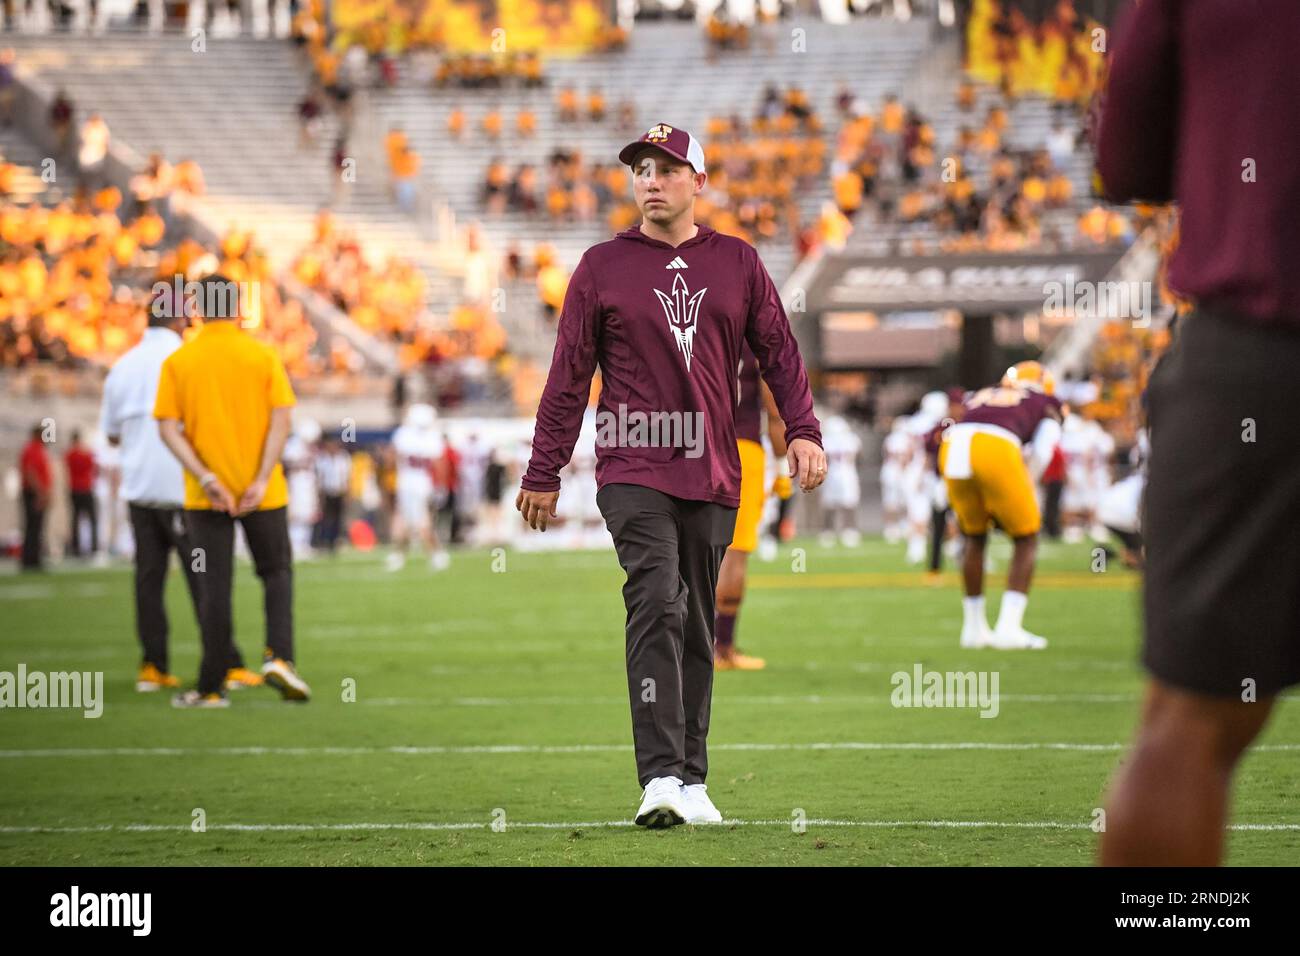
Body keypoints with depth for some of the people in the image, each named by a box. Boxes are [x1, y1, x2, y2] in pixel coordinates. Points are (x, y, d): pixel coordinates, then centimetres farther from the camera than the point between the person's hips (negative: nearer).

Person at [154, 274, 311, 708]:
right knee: (277, 572, 15)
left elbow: (168, 427, -7)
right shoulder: (264, 357, -1)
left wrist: (206, 478, -12)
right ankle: (278, 656, -5)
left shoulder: (177, 362, 0)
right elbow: (281, 421, -8)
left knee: (214, 587, 4)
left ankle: (211, 687, 5)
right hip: (262, 493, 0)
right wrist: (261, 481, -11)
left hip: (205, 495, 0)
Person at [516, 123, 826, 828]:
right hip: (633, 472, -3)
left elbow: (778, 352, 12)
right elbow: (569, 375, 6)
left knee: (696, 626, 8)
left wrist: (802, 430, -2)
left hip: (712, 477, 3)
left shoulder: (738, 263, 11)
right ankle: (660, 779, -23)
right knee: (657, 604, -18)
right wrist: (543, 473, 4)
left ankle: (691, 781, 14)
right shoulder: (602, 266, 5)